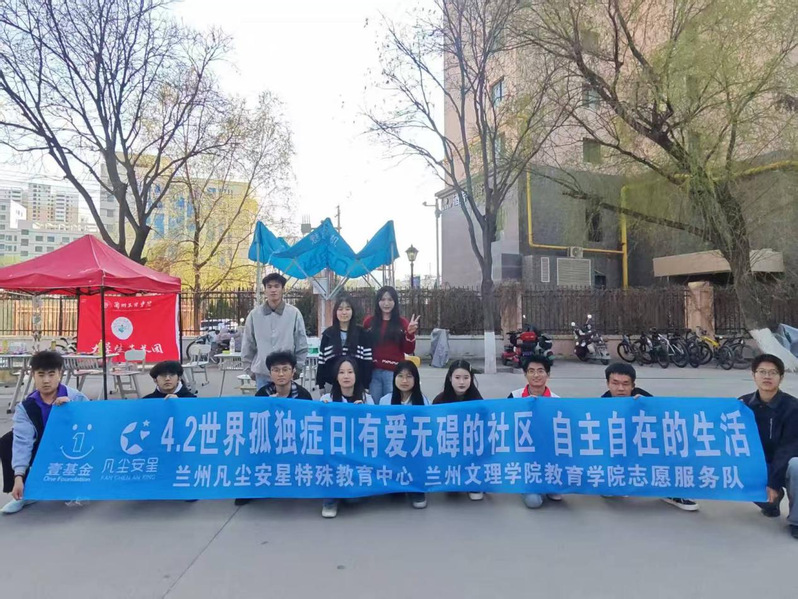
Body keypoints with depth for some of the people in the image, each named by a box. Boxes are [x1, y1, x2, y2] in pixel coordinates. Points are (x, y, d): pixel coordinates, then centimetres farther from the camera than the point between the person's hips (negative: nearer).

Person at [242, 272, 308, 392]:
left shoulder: (294, 313, -3)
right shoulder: (254, 314, 1)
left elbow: (302, 345, 2)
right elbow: (247, 345, 8)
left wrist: (297, 368, 1)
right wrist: (249, 368, 7)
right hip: (262, 374, 1)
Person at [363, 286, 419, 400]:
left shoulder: (402, 322, 4)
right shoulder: (369, 321, 6)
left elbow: (408, 350, 3)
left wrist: (410, 334, -12)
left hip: (394, 372, -1)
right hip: (373, 371, 1)